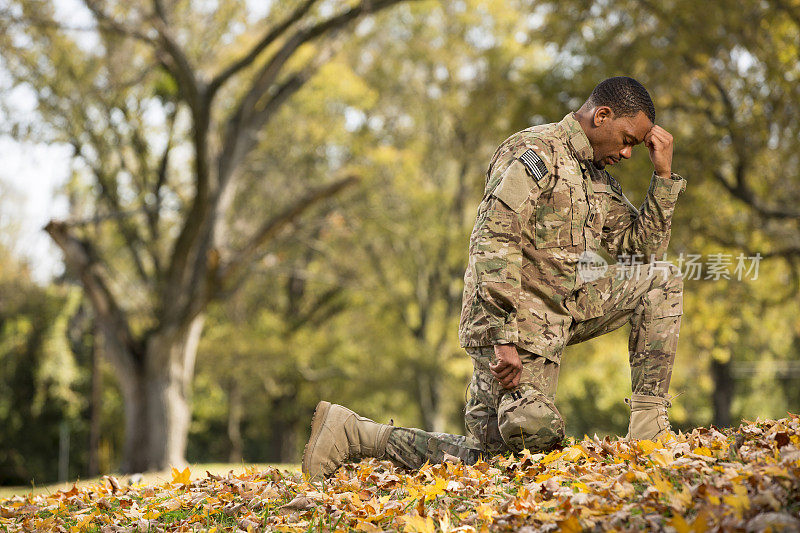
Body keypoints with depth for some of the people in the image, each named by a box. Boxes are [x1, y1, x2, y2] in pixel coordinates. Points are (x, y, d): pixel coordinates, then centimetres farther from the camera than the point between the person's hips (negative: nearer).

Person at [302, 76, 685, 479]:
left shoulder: (597, 176, 16)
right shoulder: (534, 152, -13)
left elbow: (642, 248, 18)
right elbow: (493, 242, -23)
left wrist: (663, 174, 6)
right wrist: (506, 338, -29)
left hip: (566, 307, 9)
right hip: (513, 315, -9)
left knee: (662, 281, 4)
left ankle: (648, 425, 3)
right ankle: (354, 434, -10)